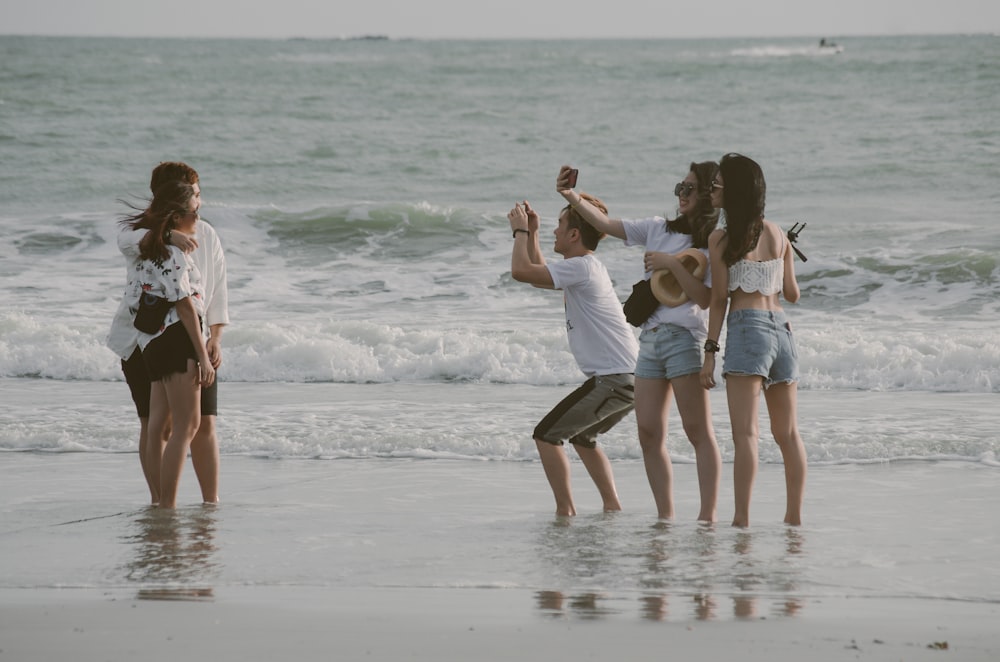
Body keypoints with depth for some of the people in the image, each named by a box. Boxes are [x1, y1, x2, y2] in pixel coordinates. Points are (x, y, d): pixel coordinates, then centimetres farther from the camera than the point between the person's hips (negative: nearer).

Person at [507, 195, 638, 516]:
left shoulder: (581, 267, -13)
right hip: (628, 379, 10)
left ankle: (565, 511, -6)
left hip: (613, 379, -10)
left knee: (546, 435, -3)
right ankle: (612, 507, 23)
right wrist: (531, 234, 24)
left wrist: (520, 231, -4)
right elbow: (539, 274, 34)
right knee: (582, 438, 29)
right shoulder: (586, 268, 19)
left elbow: (521, 271, -19)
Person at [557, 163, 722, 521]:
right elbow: (607, 224, 13)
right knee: (649, 434, 2)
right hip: (650, 339, 7)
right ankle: (665, 517, 5)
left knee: (698, 431, -7)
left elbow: (705, 298, -13)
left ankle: (708, 515, -9)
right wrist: (571, 197, 2)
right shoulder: (658, 230, 15)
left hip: (685, 338, -7)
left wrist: (672, 263, -17)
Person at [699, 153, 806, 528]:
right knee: (787, 433, 12)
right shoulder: (778, 235, 13)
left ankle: (742, 519, -19)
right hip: (781, 328, 6)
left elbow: (719, 300, -5)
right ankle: (795, 515, 15)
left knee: (745, 432, -12)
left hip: (747, 328, -6)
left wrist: (710, 353, -2)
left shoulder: (721, 239, -3)